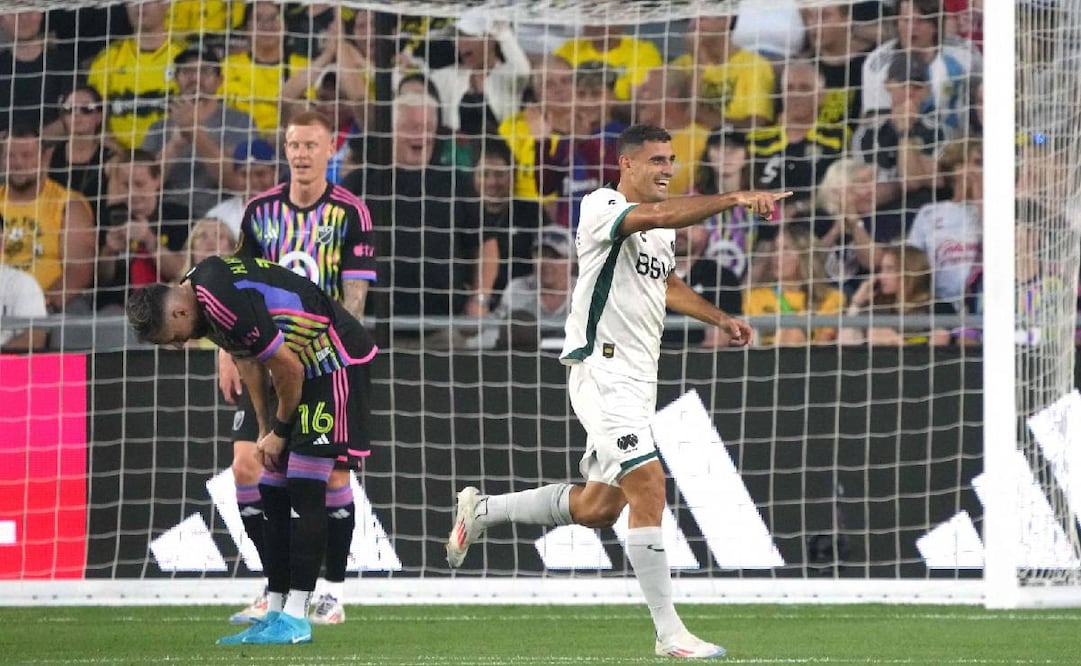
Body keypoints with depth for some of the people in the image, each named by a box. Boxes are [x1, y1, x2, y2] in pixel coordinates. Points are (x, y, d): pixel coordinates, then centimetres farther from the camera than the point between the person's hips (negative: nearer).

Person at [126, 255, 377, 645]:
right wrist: (265, 430, 11)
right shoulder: (200, 290, 2)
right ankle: (276, 611, 11)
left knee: (305, 487, -13)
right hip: (307, 367, 10)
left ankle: (296, 616, -12)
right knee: (273, 491, 7)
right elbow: (249, 360, 14)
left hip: (335, 361, -10)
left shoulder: (227, 305, -29)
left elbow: (289, 369, -22)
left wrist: (280, 430, -6)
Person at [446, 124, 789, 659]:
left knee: (598, 508, 13)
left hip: (638, 380, 9)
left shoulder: (663, 231, 15)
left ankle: (480, 510, 32)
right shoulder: (601, 208, -12)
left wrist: (721, 319, 24)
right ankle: (669, 634, -15)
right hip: (602, 370, -9)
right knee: (648, 486, -18)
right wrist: (734, 199, -41)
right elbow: (656, 214, -33)